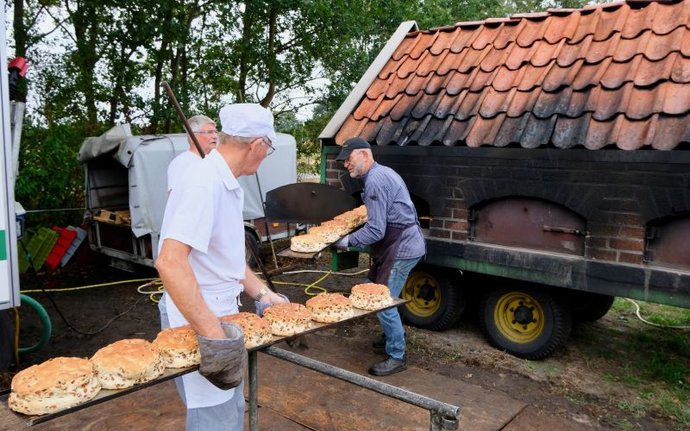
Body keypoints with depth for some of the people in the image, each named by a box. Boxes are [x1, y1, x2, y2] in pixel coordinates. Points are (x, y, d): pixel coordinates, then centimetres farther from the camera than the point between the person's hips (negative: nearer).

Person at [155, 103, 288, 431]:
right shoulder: (204, 184, -23)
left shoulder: (226, 184, 8)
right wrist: (214, 334, -35)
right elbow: (170, 262, -33)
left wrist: (262, 294, 15)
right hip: (199, 322, -9)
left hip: (219, 315, 10)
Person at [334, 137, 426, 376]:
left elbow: (375, 230, -24)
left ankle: (396, 357, 7)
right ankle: (392, 337, 36)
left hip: (401, 249, -11)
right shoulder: (382, 173, 13)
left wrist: (348, 241, -13)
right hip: (404, 244, 11)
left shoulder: (375, 181, -20)